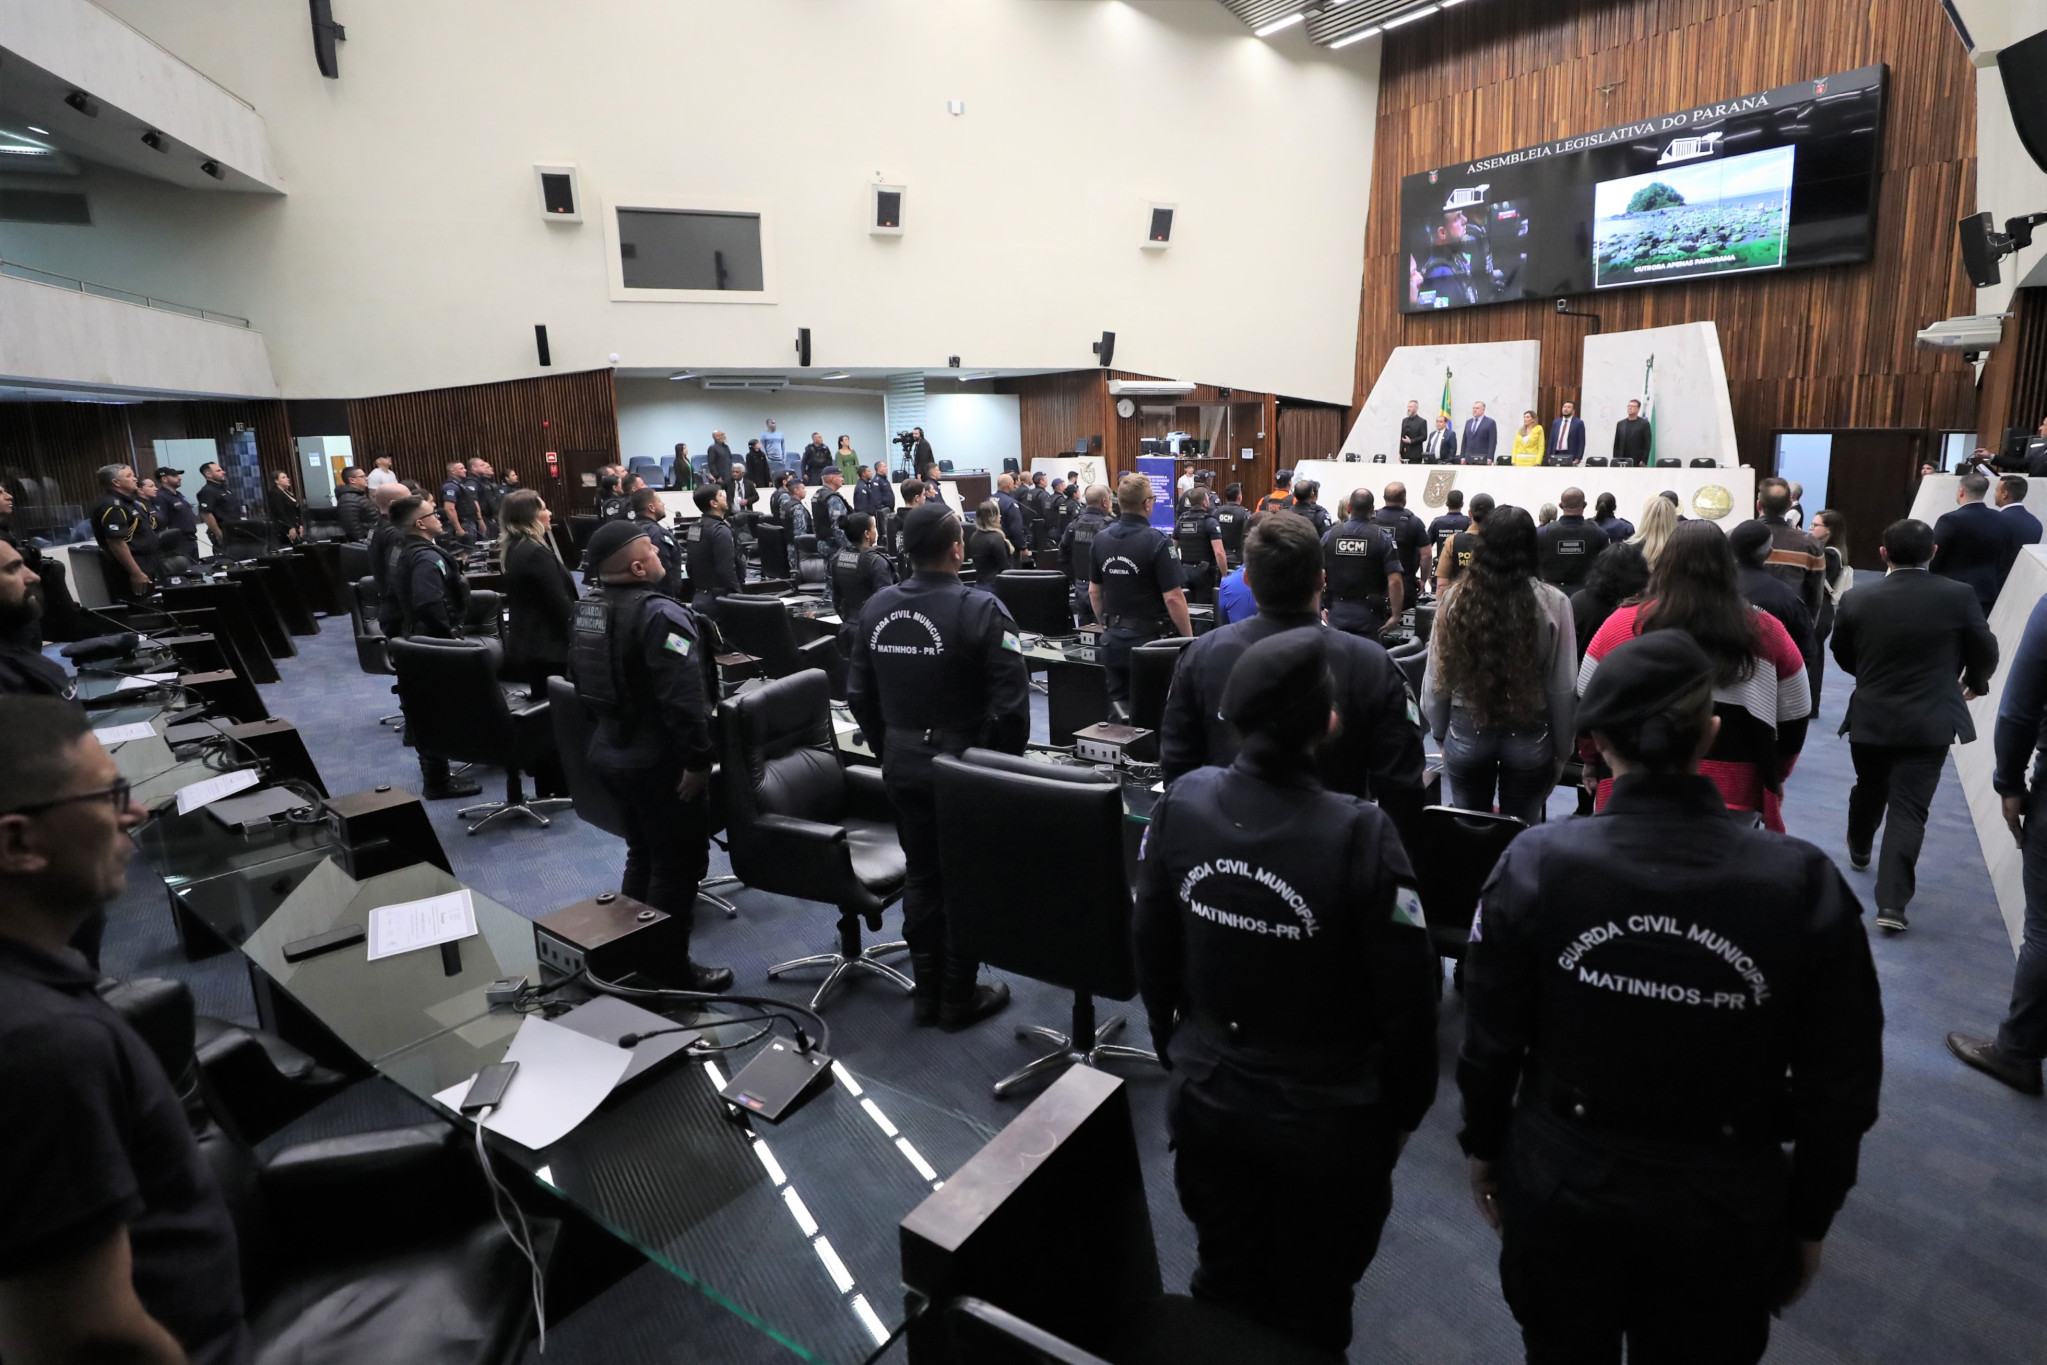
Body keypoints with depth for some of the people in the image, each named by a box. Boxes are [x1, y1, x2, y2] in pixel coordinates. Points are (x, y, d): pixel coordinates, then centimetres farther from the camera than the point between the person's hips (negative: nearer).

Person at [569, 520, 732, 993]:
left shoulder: (588, 609, 7)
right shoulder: (660, 614, -22)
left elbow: (583, 680, 17)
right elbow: (684, 698, -29)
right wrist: (697, 759, -24)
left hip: (610, 752, 10)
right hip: (660, 762, -9)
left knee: (642, 857, 23)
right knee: (678, 866, 4)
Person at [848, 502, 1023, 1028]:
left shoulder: (877, 607, 1)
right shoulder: (982, 610, -17)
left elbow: (859, 694, 7)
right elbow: (1011, 704, -19)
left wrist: (889, 750, 16)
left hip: (902, 764, 6)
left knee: (920, 877, 17)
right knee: (965, 883, 10)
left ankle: (927, 993, 31)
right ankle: (959, 999, 24)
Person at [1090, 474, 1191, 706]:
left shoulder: (1101, 538, 2)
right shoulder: (1156, 541, -16)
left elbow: (1094, 591, 10)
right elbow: (1173, 598, -17)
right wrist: (1189, 637, -6)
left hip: (1113, 639, 5)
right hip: (1149, 638, -5)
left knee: (1118, 704, 12)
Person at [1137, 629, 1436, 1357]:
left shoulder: (1180, 802, -15)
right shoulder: (1360, 834, -28)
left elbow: (1151, 950, -2)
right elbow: (1406, 998, -17)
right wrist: (1402, 1113, 1)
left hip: (1206, 1098, 3)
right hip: (1328, 1119, -3)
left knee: (1225, 1289, 26)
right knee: (1311, 1311, 24)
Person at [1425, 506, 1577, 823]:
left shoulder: (1456, 596, -9)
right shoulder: (1552, 603, -12)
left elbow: (1436, 675, -2)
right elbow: (1563, 687, -6)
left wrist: (1439, 733, 12)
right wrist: (1562, 749, 7)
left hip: (1466, 733, 1)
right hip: (1529, 737, -1)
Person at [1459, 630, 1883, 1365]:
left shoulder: (1534, 866, -21)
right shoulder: (1806, 886, -18)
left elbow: (1490, 1041, -11)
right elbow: (1841, 1086, -7)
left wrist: (1484, 1147, 7)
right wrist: (1808, 1221, 9)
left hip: (1561, 1189, 0)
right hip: (1726, 1212, 1)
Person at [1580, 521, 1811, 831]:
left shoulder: (1622, 625, -6)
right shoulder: (1766, 632, 1)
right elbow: (1794, 719, 10)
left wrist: (1591, 761, 19)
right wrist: (1773, 776, 26)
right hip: (1734, 796, 2)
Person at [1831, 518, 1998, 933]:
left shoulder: (1856, 601, -8)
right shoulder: (1958, 596, -9)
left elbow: (1843, 657, 5)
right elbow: (1986, 652, 1)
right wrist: (1974, 684, 23)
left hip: (1871, 718, 1)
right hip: (1930, 722, -1)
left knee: (1869, 789, 24)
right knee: (1909, 808, -2)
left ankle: (1858, 850, 48)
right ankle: (1892, 903, -6)